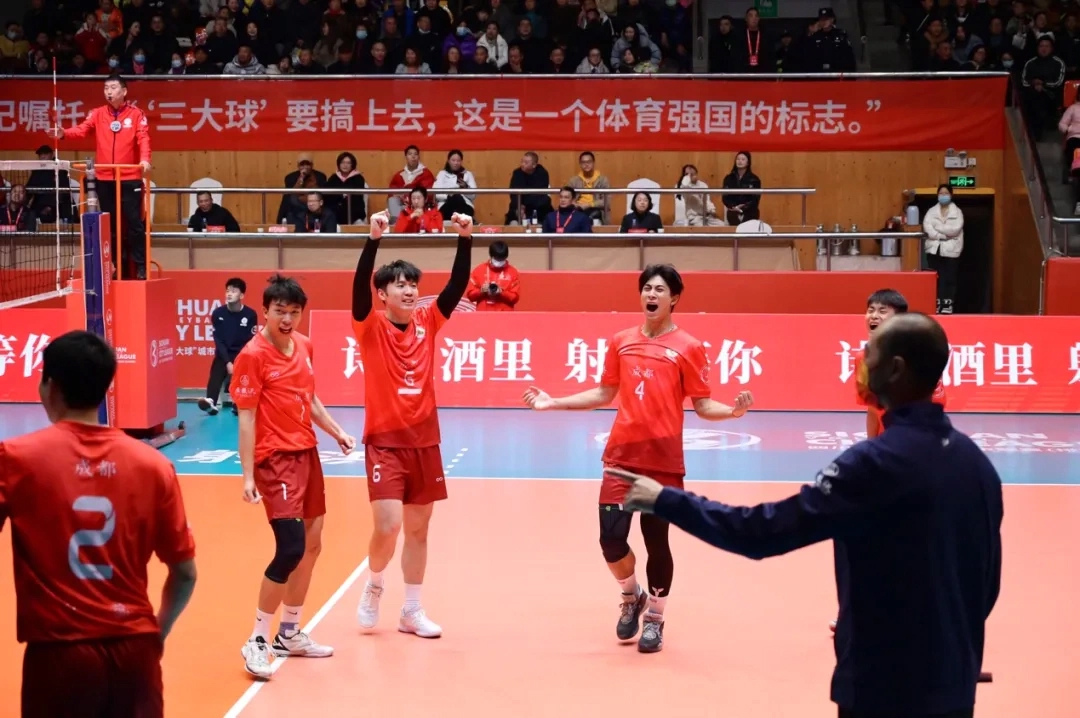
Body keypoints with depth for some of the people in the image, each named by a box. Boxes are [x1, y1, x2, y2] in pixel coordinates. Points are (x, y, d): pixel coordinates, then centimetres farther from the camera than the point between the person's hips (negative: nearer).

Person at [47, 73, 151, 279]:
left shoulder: (136, 114, 1)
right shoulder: (97, 114, 8)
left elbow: (143, 138, -9)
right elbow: (82, 130, -3)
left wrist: (145, 159, -27)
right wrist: (64, 133, -23)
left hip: (130, 178, -3)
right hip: (104, 179, 3)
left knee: (134, 222, -3)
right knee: (111, 224, 8)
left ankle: (140, 267, 4)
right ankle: (120, 266, 17)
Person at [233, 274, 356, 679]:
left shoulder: (304, 346, 8)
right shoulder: (253, 356, -14)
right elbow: (246, 418, -15)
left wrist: (336, 431, 13)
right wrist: (248, 475, -18)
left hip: (307, 454, 8)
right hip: (276, 460, -8)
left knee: (312, 545, 13)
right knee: (291, 549, -15)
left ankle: (289, 635, 26)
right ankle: (257, 641, -2)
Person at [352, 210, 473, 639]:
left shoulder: (427, 322, 3)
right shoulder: (370, 327, -7)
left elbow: (458, 285, -5)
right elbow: (360, 286, -23)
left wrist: (465, 239, -17)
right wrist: (374, 240, -34)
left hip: (424, 440, 4)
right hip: (385, 441, -4)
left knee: (418, 529, 10)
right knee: (388, 526, -14)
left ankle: (411, 612, 22)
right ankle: (374, 584, 17)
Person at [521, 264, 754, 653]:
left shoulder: (688, 347, -2)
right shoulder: (621, 341, 8)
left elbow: (702, 405, -3)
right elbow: (604, 394, 16)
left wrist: (733, 410, -22)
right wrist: (553, 402, 11)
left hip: (664, 460, -3)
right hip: (621, 456, 3)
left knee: (656, 541, 4)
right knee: (611, 538, -2)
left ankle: (654, 618, 24)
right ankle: (632, 597, 29)